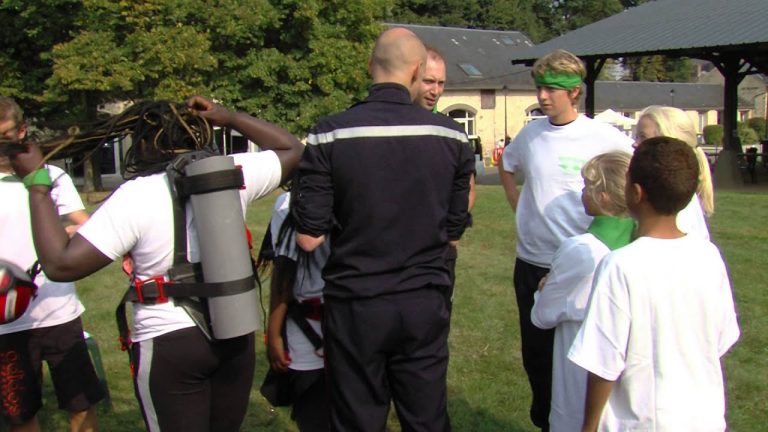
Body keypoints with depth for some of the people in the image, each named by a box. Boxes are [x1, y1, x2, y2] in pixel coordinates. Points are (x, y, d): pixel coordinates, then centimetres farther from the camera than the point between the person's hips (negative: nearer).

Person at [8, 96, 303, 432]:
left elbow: (61, 264, -17)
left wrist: (37, 183, -9)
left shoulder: (135, 197, -16)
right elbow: (292, 150, 13)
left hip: (169, 345, -4)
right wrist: (231, 119, 10)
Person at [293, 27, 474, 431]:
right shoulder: (452, 136, -3)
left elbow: (308, 238, -10)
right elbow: (453, 233, 4)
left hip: (355, 306, -2)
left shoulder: (329, 135, -11)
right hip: (425, 305, 2)